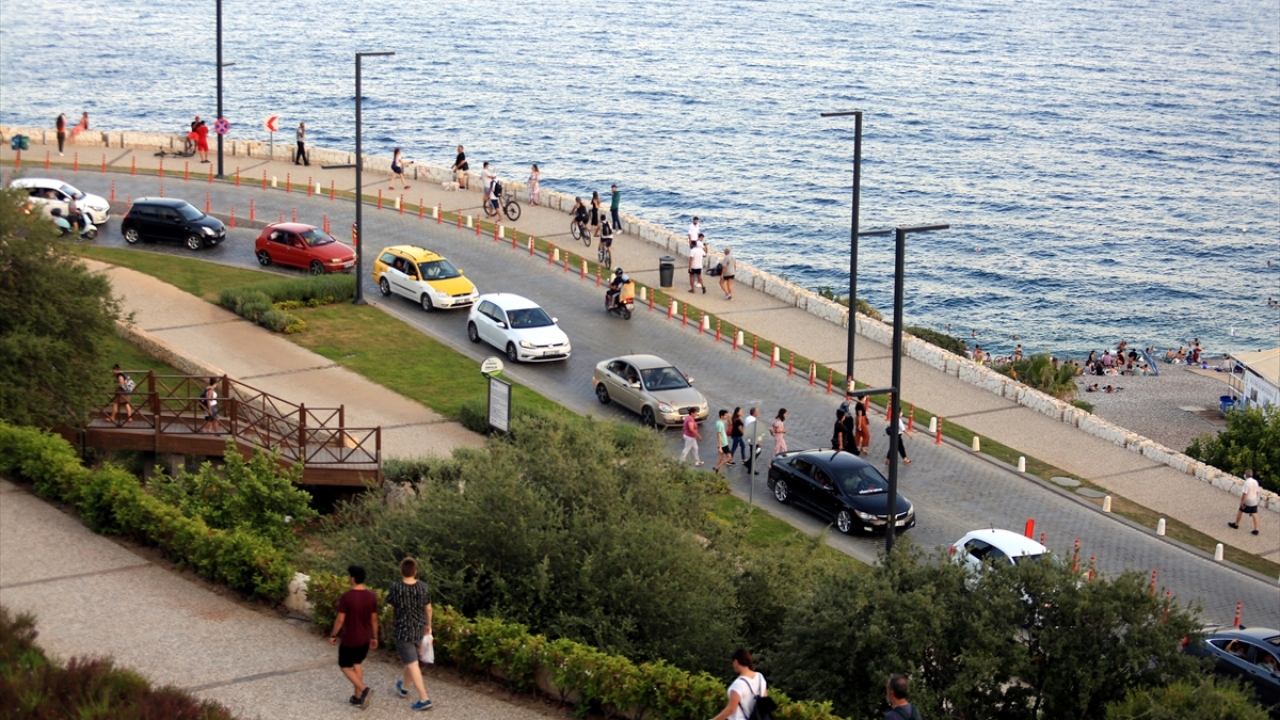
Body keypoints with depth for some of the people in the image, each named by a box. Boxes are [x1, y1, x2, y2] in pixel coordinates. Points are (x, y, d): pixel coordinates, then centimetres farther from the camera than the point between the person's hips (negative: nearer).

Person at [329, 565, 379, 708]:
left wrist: (333, 635, -2)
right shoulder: (371, 596, -5)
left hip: (349, 639, -6)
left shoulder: (346, 597, -21)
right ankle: (358, 697, 22)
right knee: (357, 663, 22)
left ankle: (364, 689, -8)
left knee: (345, 666, 11)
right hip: (365, 639, 6)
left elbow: (340, 620, -16)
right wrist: (374, 637, 14)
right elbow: (374, 619, 3)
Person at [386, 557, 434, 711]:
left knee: (412, 664, -2)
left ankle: (424, 699, -7)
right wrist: (428, 625, 18)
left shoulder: (397, 588, -20)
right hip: (419, 629, 5)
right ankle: (404, 687, 47)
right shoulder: (423, 586, -9)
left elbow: (389, 604, 0)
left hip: (403, 630, -5)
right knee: (410, 658, 27)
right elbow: (428, 608, 3)